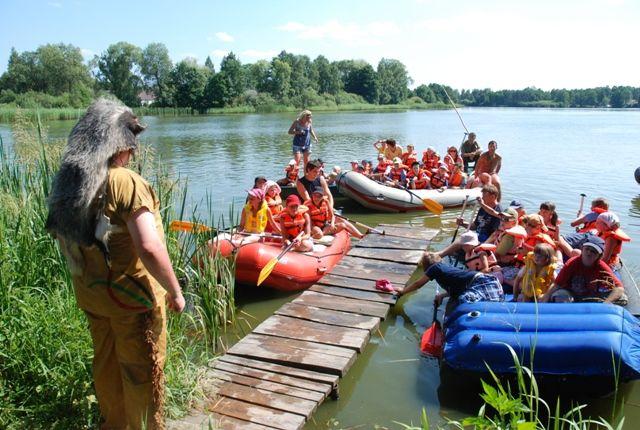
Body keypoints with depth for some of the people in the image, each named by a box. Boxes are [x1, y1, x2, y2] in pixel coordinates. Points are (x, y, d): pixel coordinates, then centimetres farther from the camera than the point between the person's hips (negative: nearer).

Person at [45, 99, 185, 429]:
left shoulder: (66, 182, 0)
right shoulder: (125, 182, -24)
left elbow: (62, 238, 10)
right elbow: (149, 247, -31)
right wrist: (175, 291, -19)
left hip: (89, 294, 8)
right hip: (132, 297, -7)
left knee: (105, 364, 25)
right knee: (143, 371, 12)